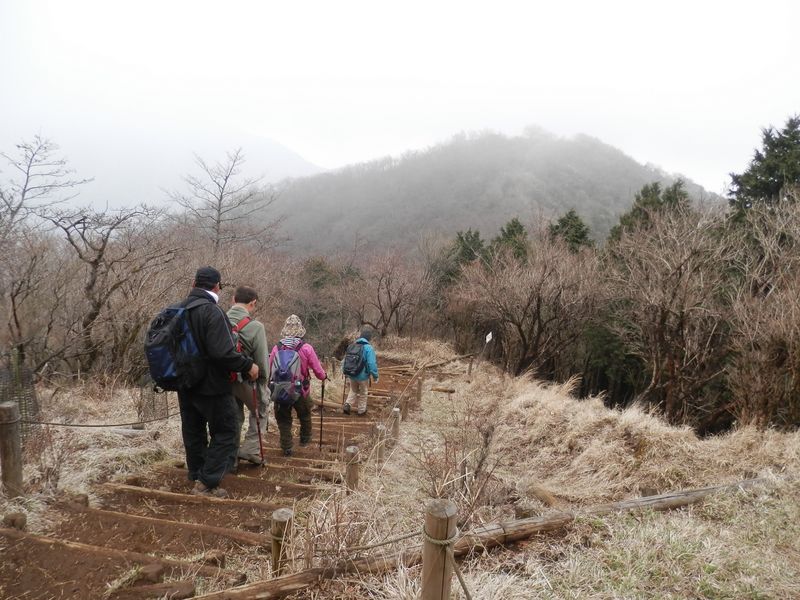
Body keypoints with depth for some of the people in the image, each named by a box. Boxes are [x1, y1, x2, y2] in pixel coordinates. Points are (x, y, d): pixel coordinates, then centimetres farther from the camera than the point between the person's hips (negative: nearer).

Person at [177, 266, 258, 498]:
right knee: (225, 433, 3)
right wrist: (247, 365, -16)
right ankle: (207, 483, 1)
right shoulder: (212, 312, -22)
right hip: (212, 386, -8)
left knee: (193, 433, 18)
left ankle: (197, 478, 29)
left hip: (186, 385, 8)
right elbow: (223, 352, -29)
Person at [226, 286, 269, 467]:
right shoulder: (255, 326, -19)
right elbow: (262, 360, -15)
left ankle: (230, 459, 24)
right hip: (246, 379, -4)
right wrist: (263, 378, 4)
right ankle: (251, 450, 16)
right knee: (260, 411, 22)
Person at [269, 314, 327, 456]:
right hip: (301, 391, -1)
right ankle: (305, 439, 40)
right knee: (305, 416, 23)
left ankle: (286, 448, 16)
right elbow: (318, 370, -9)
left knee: (283, 420, 14)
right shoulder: (306, 348, -14)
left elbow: (269, 370, -3)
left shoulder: (277, 347, -8)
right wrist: (324, 376, 13)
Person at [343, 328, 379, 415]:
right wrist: (375, 376, -12)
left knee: (353, 391, 25)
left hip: (352, 375, 5)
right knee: (363, 393, 17)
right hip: (363, 376, -4)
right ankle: (361, 410, 28)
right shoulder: (368, 348, -18)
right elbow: (372, 364, -22)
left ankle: (347, 404, 7)